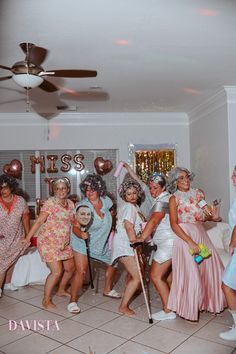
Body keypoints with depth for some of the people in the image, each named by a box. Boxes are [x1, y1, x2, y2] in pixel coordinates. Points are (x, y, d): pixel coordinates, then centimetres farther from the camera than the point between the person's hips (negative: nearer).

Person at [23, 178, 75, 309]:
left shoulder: (70, 204, 5)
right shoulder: (50, 203, -13)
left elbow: (73, 221, 12)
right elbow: (39, 221, -17)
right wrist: (28, 238, -21)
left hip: (64, 244, 7)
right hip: (48, 243, -7)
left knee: (70, 268, 16)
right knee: (57, 271, -11)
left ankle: (61, 290, 40)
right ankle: (46, 300, 7)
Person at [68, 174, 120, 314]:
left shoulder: (106, 200, -11)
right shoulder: (82, 206, -24)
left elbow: (111, 214, 12)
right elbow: (75, 227, -26)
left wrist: (111, 228, 7)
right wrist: (81, 234, -45)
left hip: (102, 242, 6)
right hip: (83, 243, -6)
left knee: (114, 262, 17)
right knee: (81, 272, -15)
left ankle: (108, 289, 40)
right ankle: (73, 301, 4)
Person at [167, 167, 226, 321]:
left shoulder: (198, 193, 9)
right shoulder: (174, 199, -5)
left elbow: (203, 217, 16)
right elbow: (174, 224, -12)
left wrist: (210, 214, -8)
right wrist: (190, 242, -20)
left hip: (201, 235, 6)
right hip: (185, 236, -5)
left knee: (210, 268, 9)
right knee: (191, 274, -3)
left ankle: (209, 303, 33)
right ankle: (188, 310, 17)